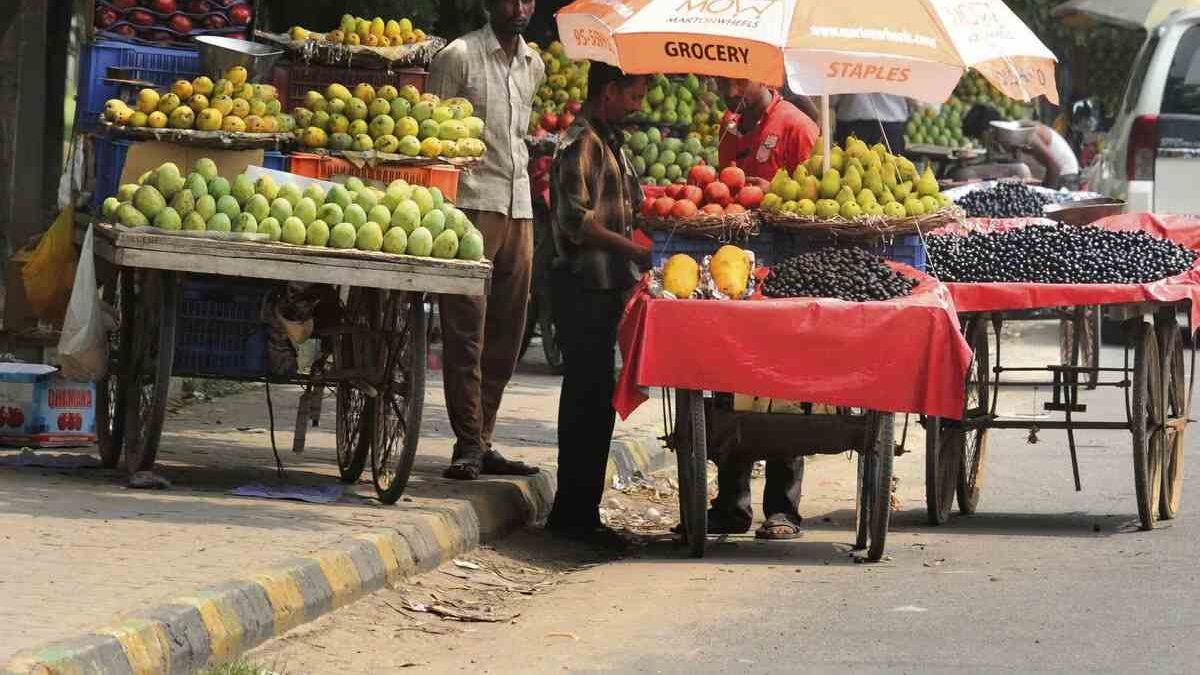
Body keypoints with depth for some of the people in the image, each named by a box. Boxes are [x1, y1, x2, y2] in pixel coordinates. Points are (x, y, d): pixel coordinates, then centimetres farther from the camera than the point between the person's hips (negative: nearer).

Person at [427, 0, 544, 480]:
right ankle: (468, 446, -8)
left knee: (505, 334, 7)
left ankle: (483, 441, 13)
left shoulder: (533, 66, 16)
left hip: (519, 210, 7)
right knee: (466, 334, -8)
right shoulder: (459, 57, -3)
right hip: (473, 206, -7)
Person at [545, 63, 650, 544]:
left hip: (605, 286, 10)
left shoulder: (608, 142, 19)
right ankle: (574, 514, -5)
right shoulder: (582, 143, -12)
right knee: (588, 398, -8)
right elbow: (575, 219, -21)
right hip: (585, 287, -10)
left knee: (593, 399, 11)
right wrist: (634, 250, -20)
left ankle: (577, 513, 16)